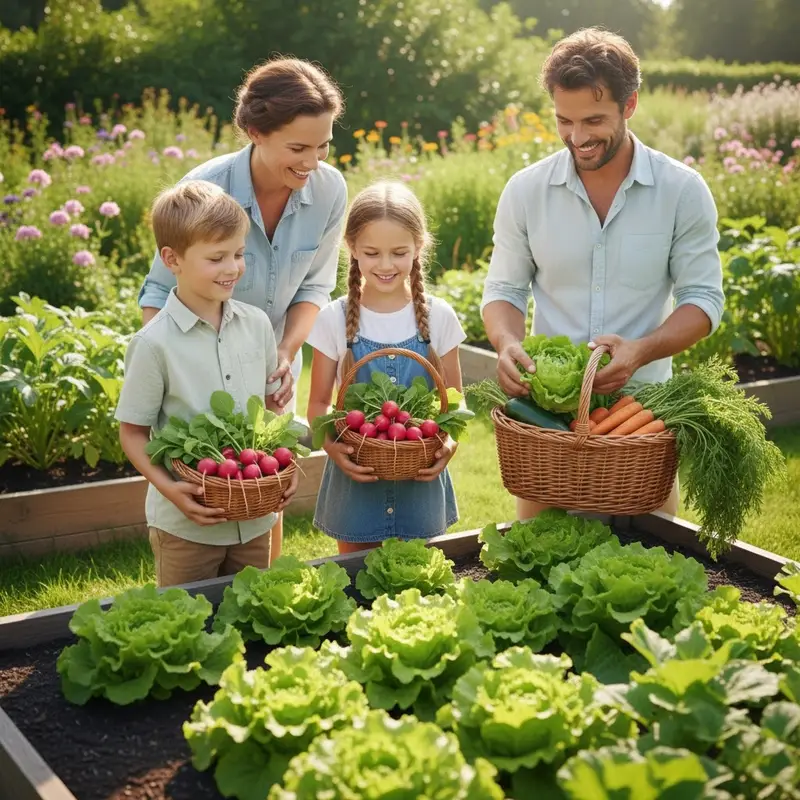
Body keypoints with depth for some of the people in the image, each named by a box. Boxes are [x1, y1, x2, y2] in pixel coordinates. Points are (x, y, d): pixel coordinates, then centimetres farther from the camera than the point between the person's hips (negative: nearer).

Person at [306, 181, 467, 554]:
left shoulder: (438, 317, -2)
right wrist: (332, 445, -21)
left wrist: (449, 443, -17)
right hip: (356, 476, -1)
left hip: (420, 479, 1)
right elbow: (318, 403, -1)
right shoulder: (335, 319, -5)